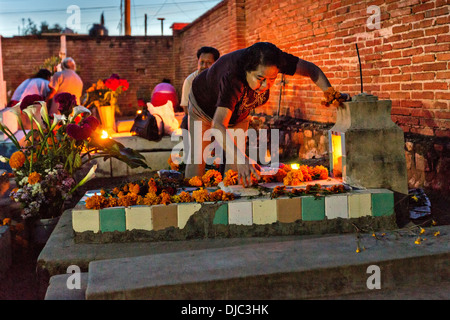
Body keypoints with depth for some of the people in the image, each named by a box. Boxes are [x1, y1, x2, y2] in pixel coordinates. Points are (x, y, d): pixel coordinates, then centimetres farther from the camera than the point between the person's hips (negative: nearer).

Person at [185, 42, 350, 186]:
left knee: (235, 158, -2)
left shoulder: (273, 60, -34)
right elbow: (218, 125, -56)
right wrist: (240, 158, -71)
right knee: (198, 159, -6)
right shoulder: (233, 77, -48)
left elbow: (311, 68, -19)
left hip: (238, 113, 5)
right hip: (205, 106, -4)